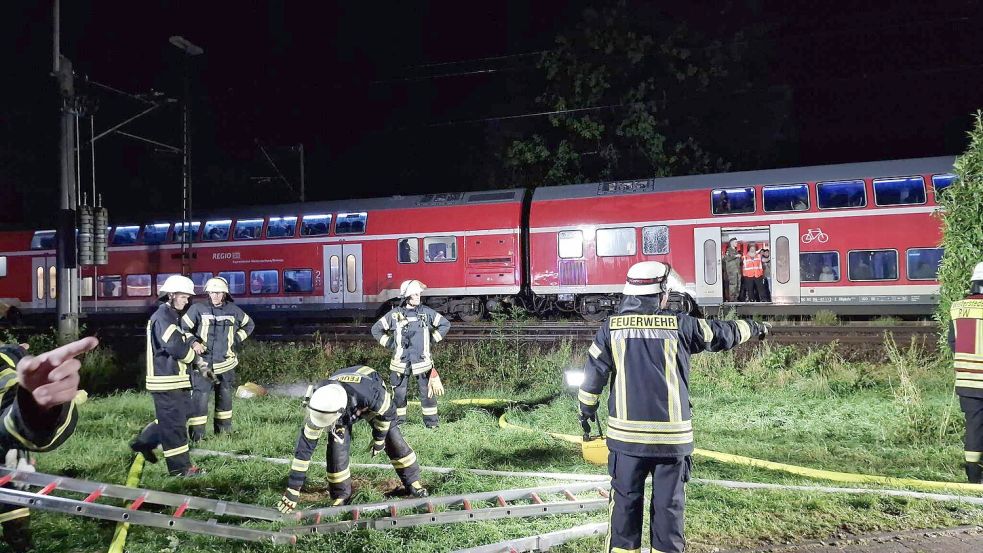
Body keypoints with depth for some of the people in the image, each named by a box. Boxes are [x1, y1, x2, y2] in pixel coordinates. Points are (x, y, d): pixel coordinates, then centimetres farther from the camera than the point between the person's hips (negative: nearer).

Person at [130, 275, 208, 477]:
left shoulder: (172, 316, 16)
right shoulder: (162, 317, -17)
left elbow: (182, 337, 20)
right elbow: (176, 347, -26)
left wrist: (192, 342, -3)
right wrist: (196, 358, -10)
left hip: (176, 379, 10)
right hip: (166, 381, -10)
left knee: (182, 414, 21)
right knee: (174, 424, -3)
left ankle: (144, 442, 31)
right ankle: (180, 467, 4)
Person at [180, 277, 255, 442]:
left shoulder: (233, 311, 3)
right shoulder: (198, 309, -6)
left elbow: (249, 325, 18)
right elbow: (183, 328, -3)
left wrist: (237, 339, 6)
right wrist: (193, 342, -18)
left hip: (225, 363, 4)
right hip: (203, 363, -4)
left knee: (225, 397, 14)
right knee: (199, 398, -10)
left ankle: (223, 430, 29)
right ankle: (195, 435, -3)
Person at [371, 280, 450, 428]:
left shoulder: (426, 312, 0)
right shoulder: (395, 314, -2)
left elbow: (445, 324, 11)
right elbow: (376, 329, 9)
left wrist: (432, 339, 6)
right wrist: (389, 343, 3)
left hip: (422, 360, 0)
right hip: (401, 361, 0)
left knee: (427, 392, 2)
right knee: (399, 393, 7)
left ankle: (431, 421, 11)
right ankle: (398, 420, 21)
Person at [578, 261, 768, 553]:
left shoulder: (611, 327, -1)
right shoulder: (680, 325, -1)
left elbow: (594, 372, 3)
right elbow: (723, 334, 14)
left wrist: (587, 408, 19)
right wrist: (752, 328, 34)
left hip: (627, 433, 1)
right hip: (671, 434, 0)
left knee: (625, 502, 9)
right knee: (669, 504, 10)